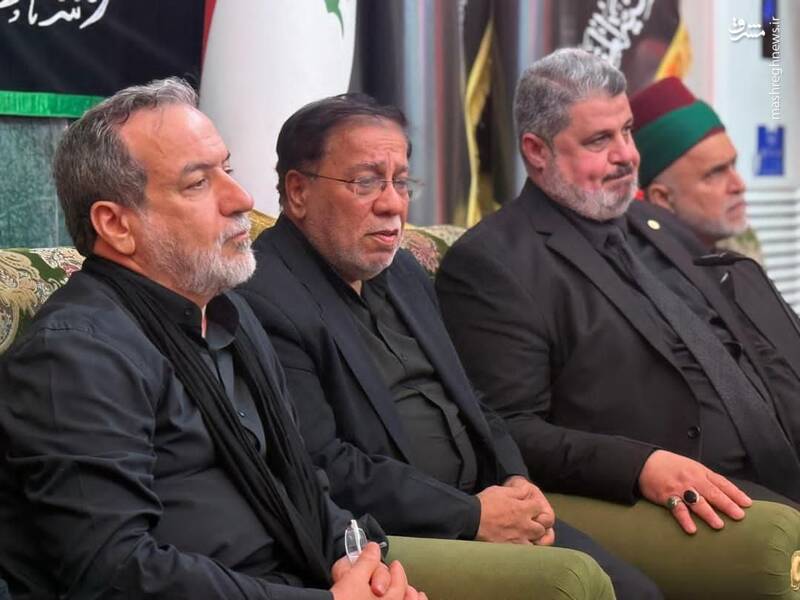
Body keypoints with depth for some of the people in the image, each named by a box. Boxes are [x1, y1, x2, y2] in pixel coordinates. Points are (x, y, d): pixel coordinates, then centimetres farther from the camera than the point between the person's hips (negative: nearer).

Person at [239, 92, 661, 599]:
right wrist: (471, 515, -16)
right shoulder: (263, 300, -14)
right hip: (391, 538, -8)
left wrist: (516, 484, 1)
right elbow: (321, 470, -20)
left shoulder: (403, 271, 16)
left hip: (484, 501, 8)